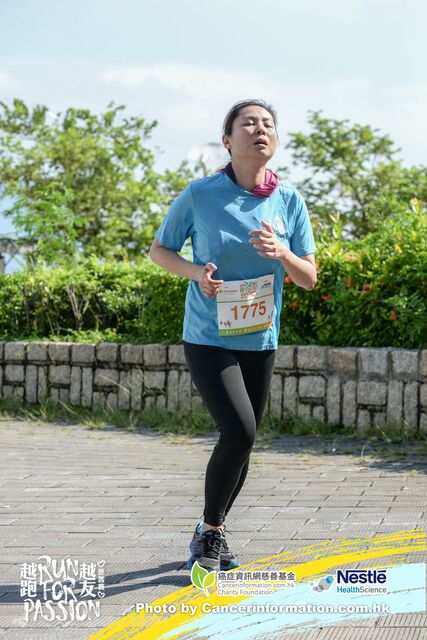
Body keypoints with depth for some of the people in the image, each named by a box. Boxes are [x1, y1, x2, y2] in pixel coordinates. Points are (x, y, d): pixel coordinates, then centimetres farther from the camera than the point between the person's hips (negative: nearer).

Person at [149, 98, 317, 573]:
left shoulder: (289, 201, -2)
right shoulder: (200, 194, -10)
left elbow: (309, 279, 2)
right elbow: (159, 250, 2)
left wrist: (282, 254, -19)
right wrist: (195, 272, -17)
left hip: (260, 342, 4)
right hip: (208, 339, -4)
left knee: (241, 443, 10)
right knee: (239, 431, -19)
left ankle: (212, 533, 32)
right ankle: (209, 532, 1)